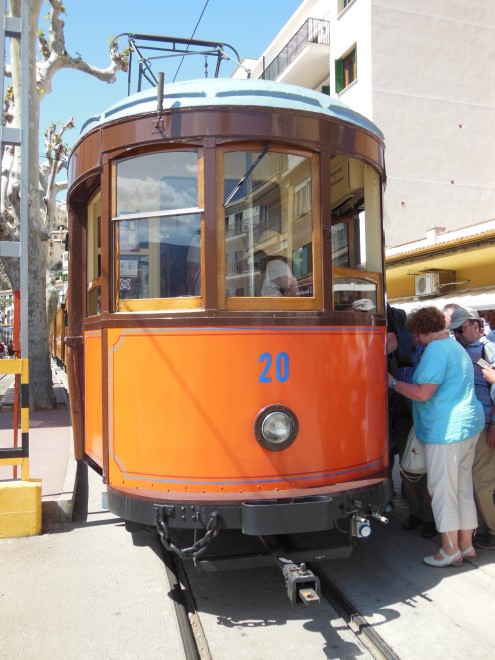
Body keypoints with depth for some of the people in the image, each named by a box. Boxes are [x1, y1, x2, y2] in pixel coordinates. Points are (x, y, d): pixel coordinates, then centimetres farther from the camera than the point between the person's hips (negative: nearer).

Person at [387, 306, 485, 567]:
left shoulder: (436, 350, -15)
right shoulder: (457, 347, 18)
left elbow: (423, 393, -21)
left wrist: (393, 382, -9)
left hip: (446, 430, -10)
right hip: (469, 425, 10)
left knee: (442, 490, 0)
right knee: (463, 488, 16)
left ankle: (450, 551, 7)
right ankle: (466, 545, 25)